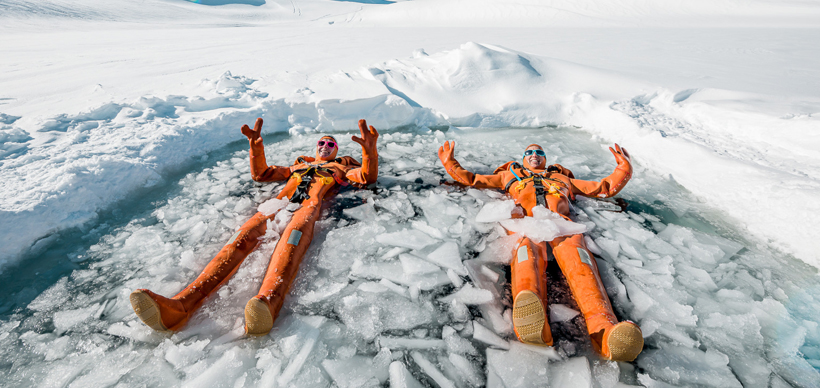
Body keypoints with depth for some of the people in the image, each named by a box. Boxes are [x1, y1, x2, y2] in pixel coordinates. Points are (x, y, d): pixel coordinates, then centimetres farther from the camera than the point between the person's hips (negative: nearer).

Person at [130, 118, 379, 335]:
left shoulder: (342, 167, 34)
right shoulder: (298, 165, 42)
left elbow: (367, 177, 16)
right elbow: (260, 174, 42)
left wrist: (369, 151, -1)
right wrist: (256, 146, 27)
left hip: (311, 208, -3)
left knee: (293, 236, -40)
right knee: (244, 237, -27)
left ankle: (267, 303, -66)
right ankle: (180, 305, -45)